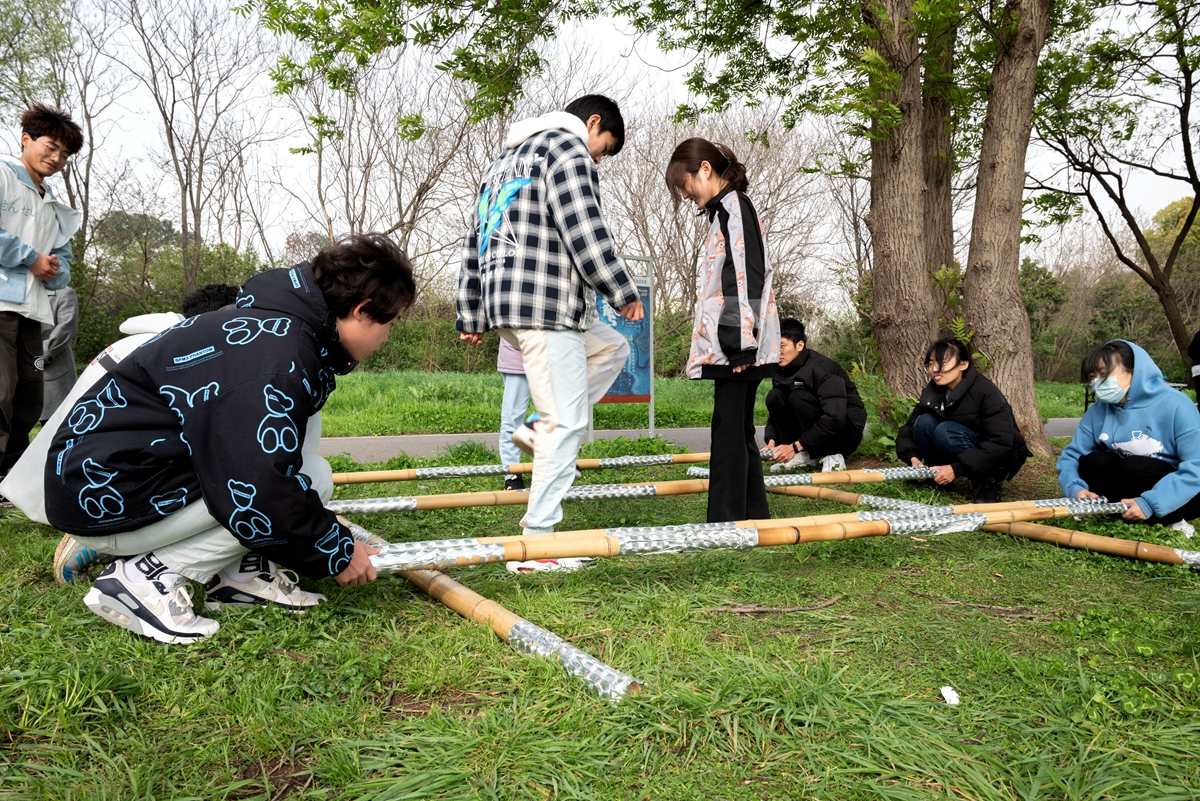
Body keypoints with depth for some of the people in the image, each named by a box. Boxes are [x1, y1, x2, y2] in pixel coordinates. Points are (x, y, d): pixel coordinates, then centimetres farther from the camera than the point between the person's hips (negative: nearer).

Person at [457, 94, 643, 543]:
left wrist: (470, 317, 25)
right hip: (544, 304, -10)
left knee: (612, 347, 24)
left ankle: (539, 428, 10)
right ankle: (538, 535, -4)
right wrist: (622, 292, -4)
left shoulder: (506, 160, 27)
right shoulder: (569, 149, -2)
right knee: (566, 421, -6)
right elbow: (586, 234, -14)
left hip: (506, 302, 10)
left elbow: (475, 242, 25)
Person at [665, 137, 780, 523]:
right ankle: (754, 517, 18)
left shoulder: (734, 205, -6)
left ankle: (724, 523, -7)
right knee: (738, 432, 12)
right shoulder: (724, 210, 23)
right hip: (728, 345, 10)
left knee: (729, 431, -9)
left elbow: (747, 275, -16)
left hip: (737, 345, -10)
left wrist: (741, 343, -21)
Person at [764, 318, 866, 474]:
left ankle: (832, 455, -18)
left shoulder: (822, 368, -24)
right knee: (774, 396, -11)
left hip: (846, 433, -7)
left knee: (798, 396, -29)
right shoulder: (783, 370, -1)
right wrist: (771, 440, -18)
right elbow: (775, 409, 2)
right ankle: (802, 456, -8)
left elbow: (834, 420, -33)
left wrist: (795, 447, -31)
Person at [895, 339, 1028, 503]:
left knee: (945, 431, -30)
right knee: (924, 422, -18)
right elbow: (908, 428, -6)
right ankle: (937, 477, -4)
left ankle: (987, 485, -15)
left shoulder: (985, 392, -24)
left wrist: (956, 468, -35)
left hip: (1000, 459, -5)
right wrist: (913, 458, -27)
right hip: (960, 458, 5)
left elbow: (1001, 443, -31)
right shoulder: (932, 392, -6)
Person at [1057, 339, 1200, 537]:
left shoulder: (1174, 406, -21)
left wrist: (1151, 503, -34)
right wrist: (1075, 489, -24)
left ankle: (1172, 521, -9)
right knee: (1090, 462, -18)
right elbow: (1071, 455, -2)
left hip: (1178, 496, -4)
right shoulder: (1098, 410, -4)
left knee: (1132, 467, -31)